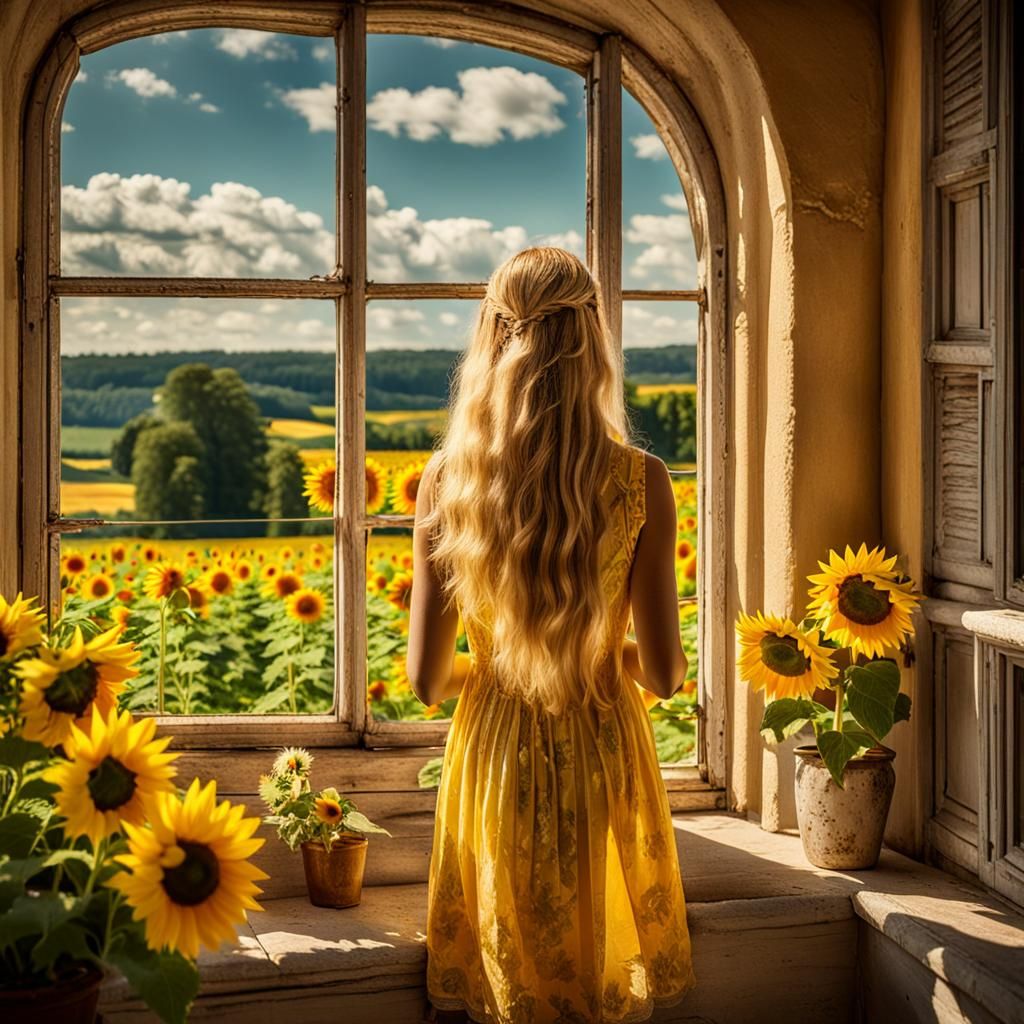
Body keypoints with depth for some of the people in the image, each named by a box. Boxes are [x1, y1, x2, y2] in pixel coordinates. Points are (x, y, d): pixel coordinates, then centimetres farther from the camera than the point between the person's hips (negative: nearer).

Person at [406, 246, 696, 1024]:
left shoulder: (447, 480, -10)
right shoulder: (640, 482, -12)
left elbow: (427, 679, -6)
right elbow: (664, 674, -8)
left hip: (493, 762, 1)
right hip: (605, 761, -1)